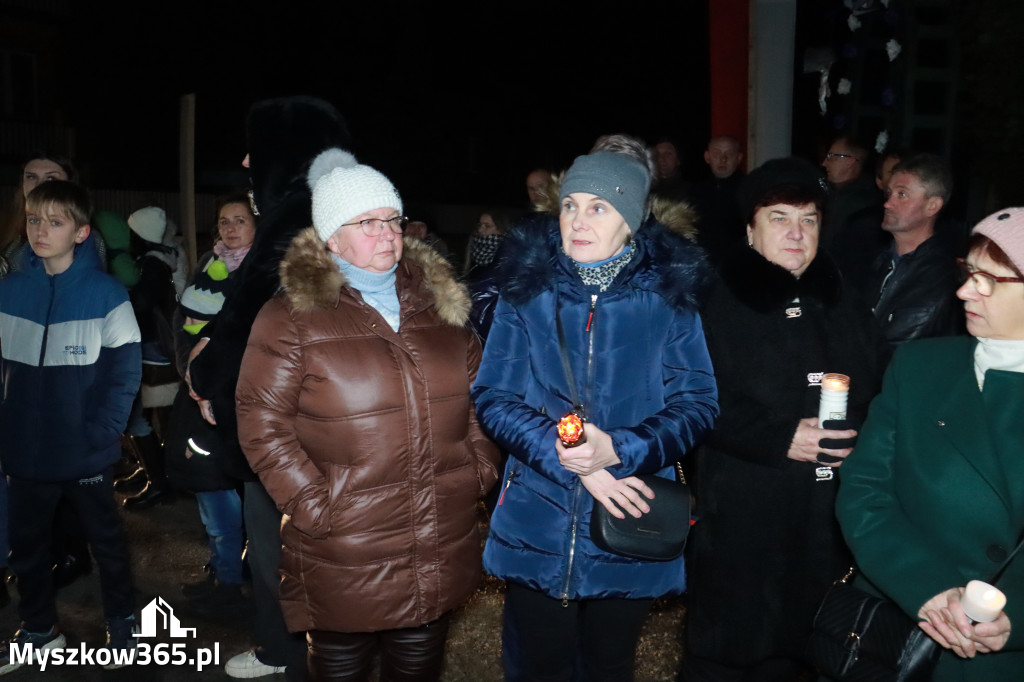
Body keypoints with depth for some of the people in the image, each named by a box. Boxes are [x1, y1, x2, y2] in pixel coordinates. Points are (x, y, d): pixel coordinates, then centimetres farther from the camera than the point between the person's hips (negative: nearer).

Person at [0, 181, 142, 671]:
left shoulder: (105, 293, -11)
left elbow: (126, 369, -11)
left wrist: (102, 431, -15)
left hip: (86, 452, -4)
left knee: (105, 539, 14)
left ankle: (122, 622, 33)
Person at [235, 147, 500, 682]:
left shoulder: (439, 302, 6)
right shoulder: (291, 317, -8)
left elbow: (478, 391, 13)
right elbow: (261, 423, -10)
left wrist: (481, 466, 5)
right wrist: (312, 503, -14)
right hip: (344, 554, -4)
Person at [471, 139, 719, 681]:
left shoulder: (668, 296, -4)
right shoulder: (526, 290, -3)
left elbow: (697, 404, -6)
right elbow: (492, 398, -6)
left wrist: (618, 450, -22)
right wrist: (571, 462, -19)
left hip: (629, 536, 0)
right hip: (536, 529, 0)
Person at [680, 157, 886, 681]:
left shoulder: (843, 304, 13)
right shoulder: (718, 303, -5)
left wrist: (861, 433, -7)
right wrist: (779, 438, -19)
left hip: (831, 519, 5)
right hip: (742, 515, -5)